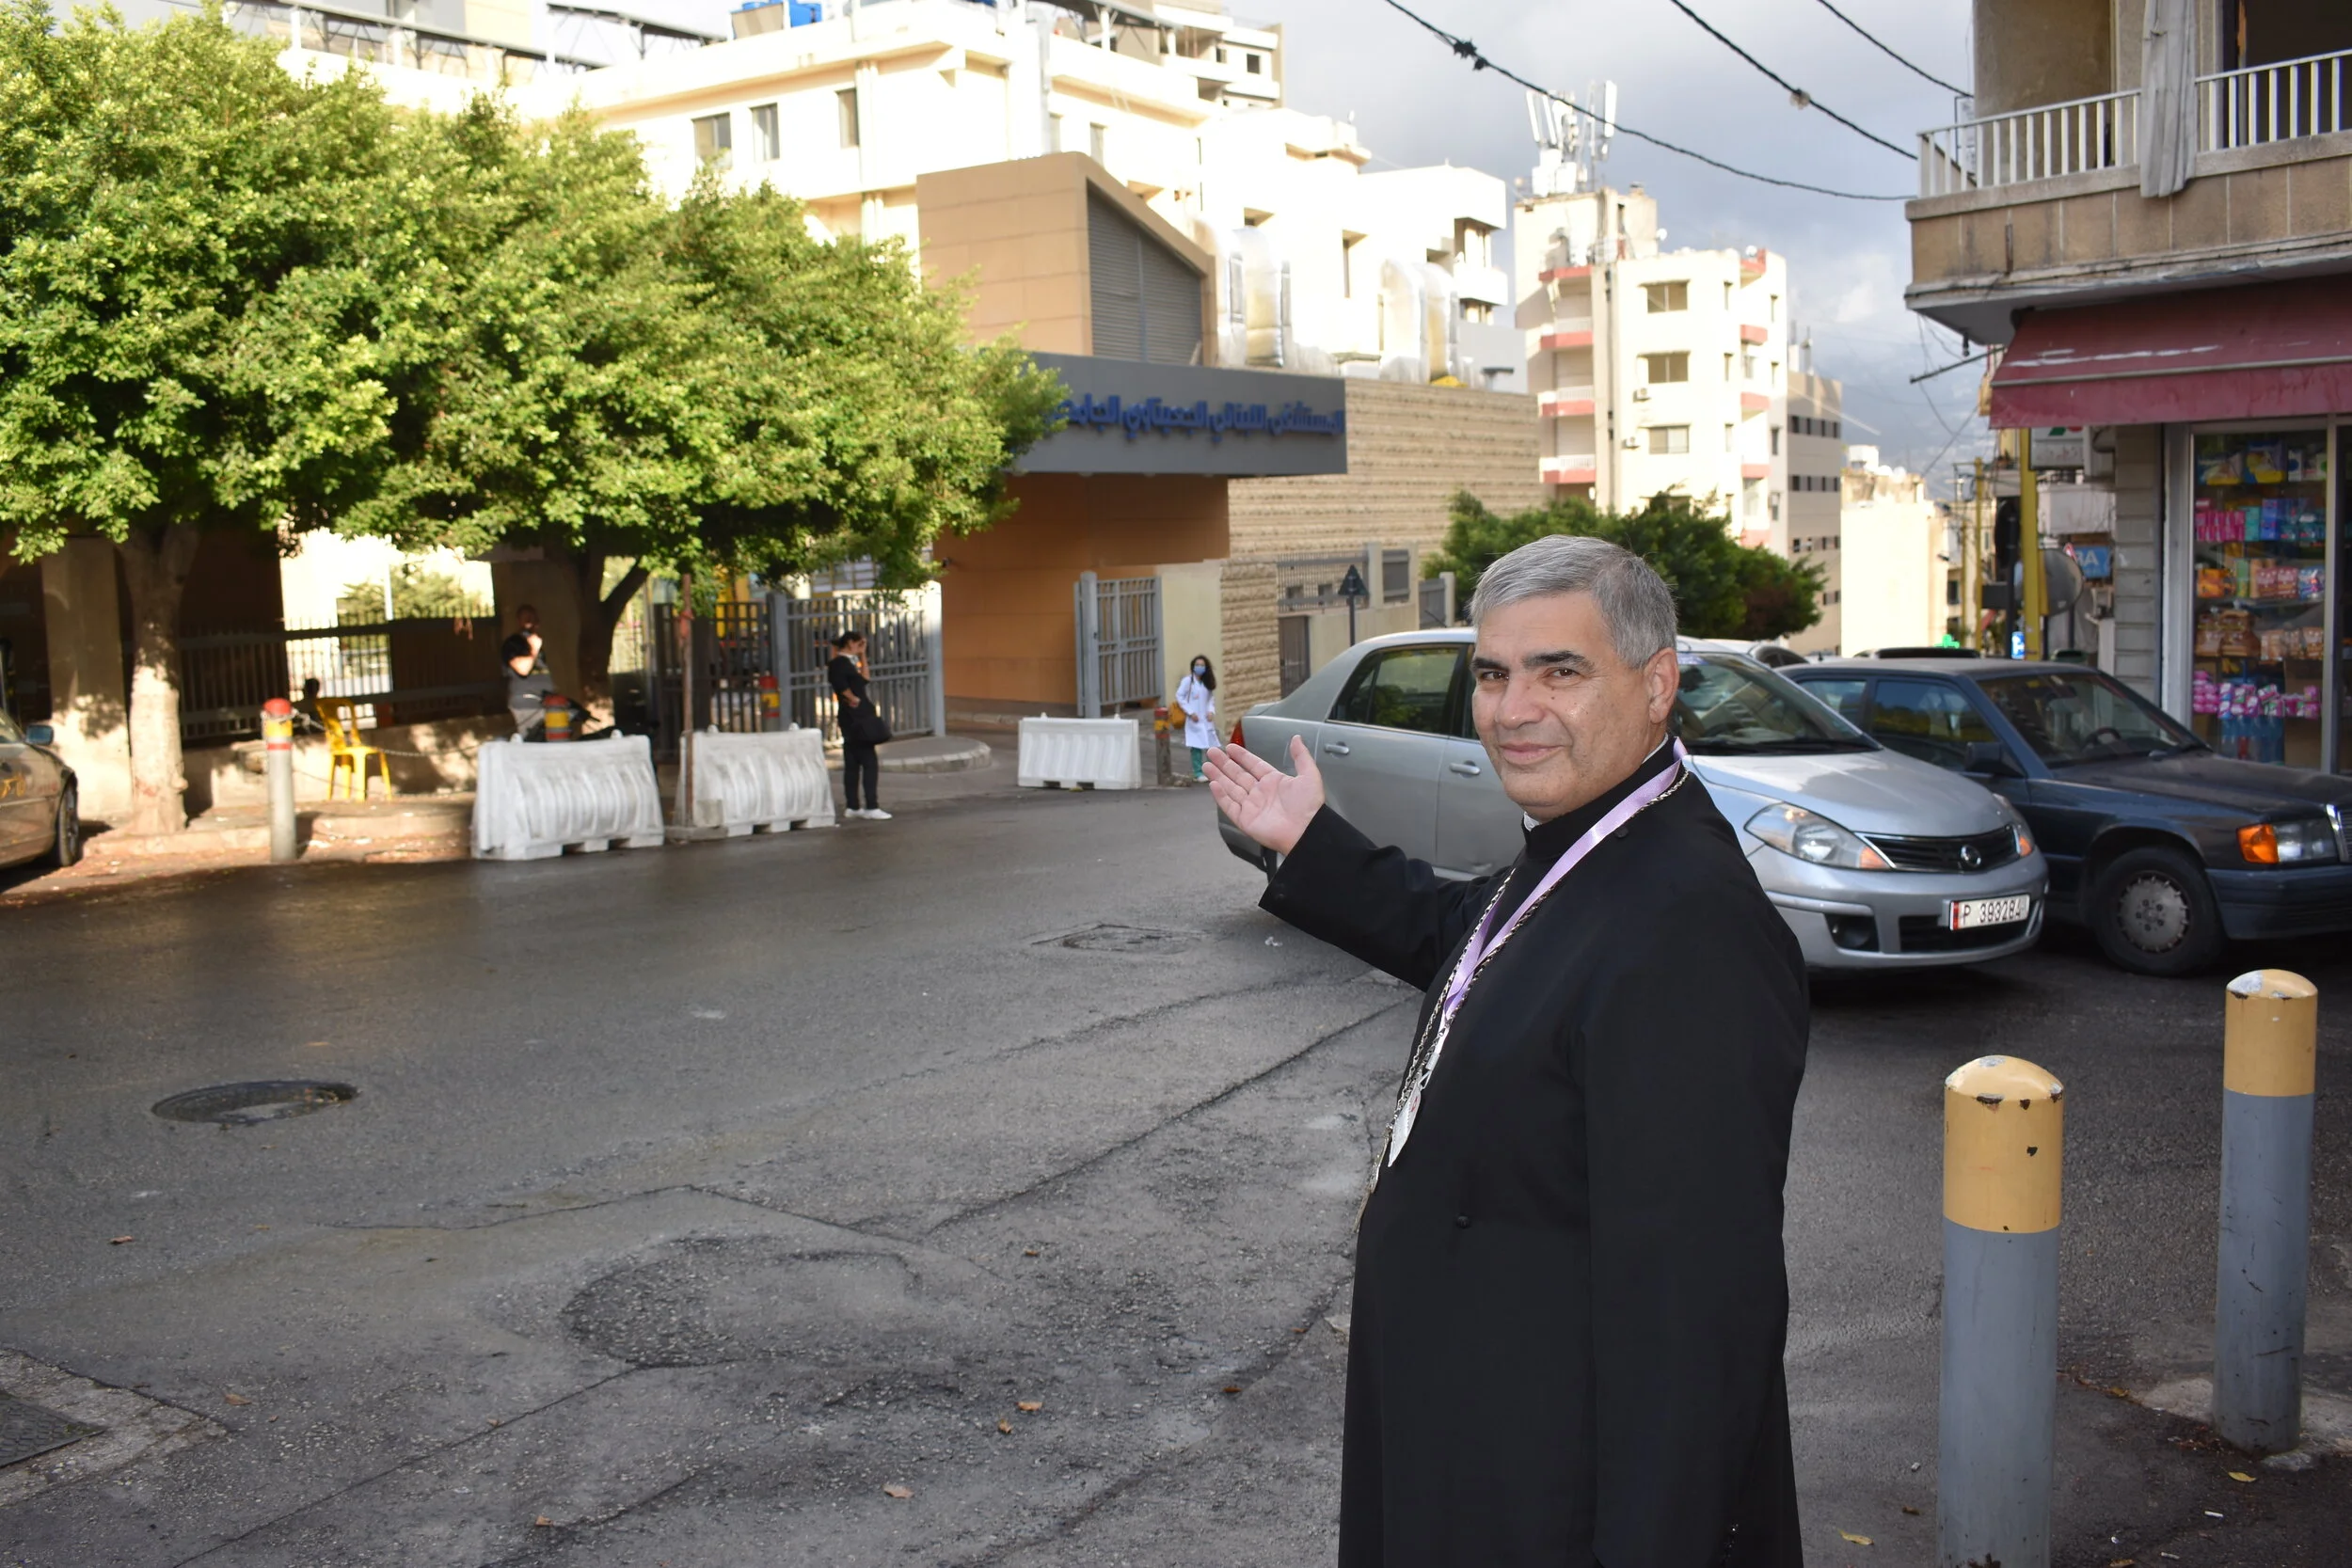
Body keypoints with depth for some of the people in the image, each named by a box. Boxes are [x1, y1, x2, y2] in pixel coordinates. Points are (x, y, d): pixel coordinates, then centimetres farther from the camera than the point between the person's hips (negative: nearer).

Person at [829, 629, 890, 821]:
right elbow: (840, 685, -27)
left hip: (860, 717, 10)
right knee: (869, 762, -10)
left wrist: (862, 657, 15)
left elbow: (864, 679, 19)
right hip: (855, 718, -10)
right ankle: (871, 808, -11)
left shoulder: (849, 661, 16)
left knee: (853, 762, 11)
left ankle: (852, 807, 16)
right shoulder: (840, 663, -13)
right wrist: (854, 699, -13)